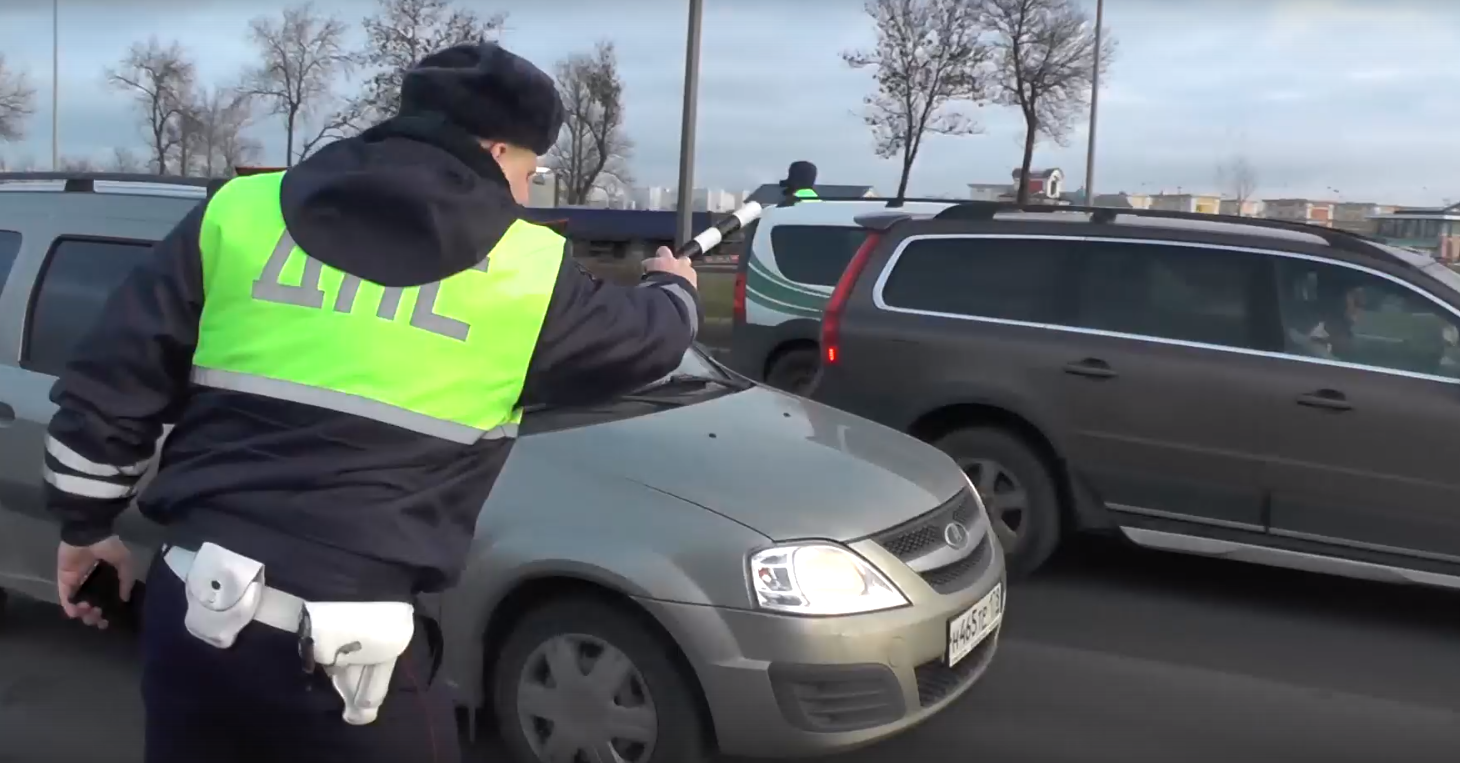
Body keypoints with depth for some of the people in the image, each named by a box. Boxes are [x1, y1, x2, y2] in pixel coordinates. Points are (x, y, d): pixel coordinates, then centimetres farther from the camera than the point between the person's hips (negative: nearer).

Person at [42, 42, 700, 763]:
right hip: (344, 644, -3)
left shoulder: (237, 212, 5)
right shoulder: (529, 272, -2)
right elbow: (648, 338, 16)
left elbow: (108, 382, 8)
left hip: (191, 605, 4)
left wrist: (85, 524, 22)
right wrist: (675, 285, 40)